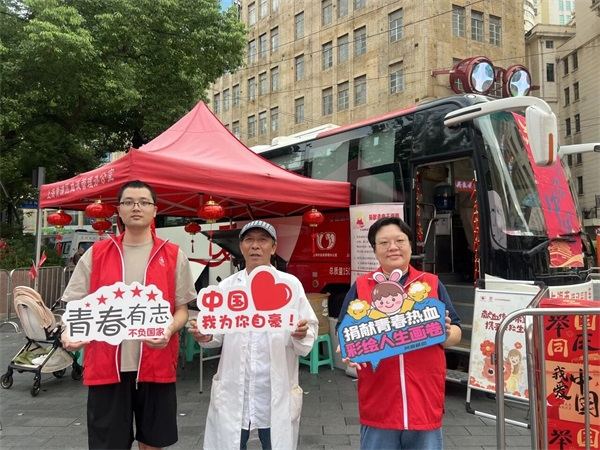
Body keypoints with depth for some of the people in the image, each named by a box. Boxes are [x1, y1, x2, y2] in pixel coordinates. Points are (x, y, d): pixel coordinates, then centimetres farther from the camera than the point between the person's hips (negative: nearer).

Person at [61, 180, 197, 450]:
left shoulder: (174, 256, 2)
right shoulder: (95, 254, 4)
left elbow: (182, 309, 4)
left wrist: (169, 330, -16)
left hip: (156, 366, 0)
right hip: (105, 366, 0)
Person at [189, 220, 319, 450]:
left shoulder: (291, 284, 0)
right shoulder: (226, 286, 6)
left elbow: (309, 331, -3)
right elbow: (218, 333, 8)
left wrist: (301, 335, -24)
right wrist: (206, 336, -13)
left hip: (277, 390, -1)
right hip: (233, 389, 2)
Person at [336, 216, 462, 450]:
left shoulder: (432, 284, 7)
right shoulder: (361, 286, 5)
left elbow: (456, 334, 8)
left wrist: (446, 333, -14)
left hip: (425, 400, 1)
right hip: (378, 402, 0)